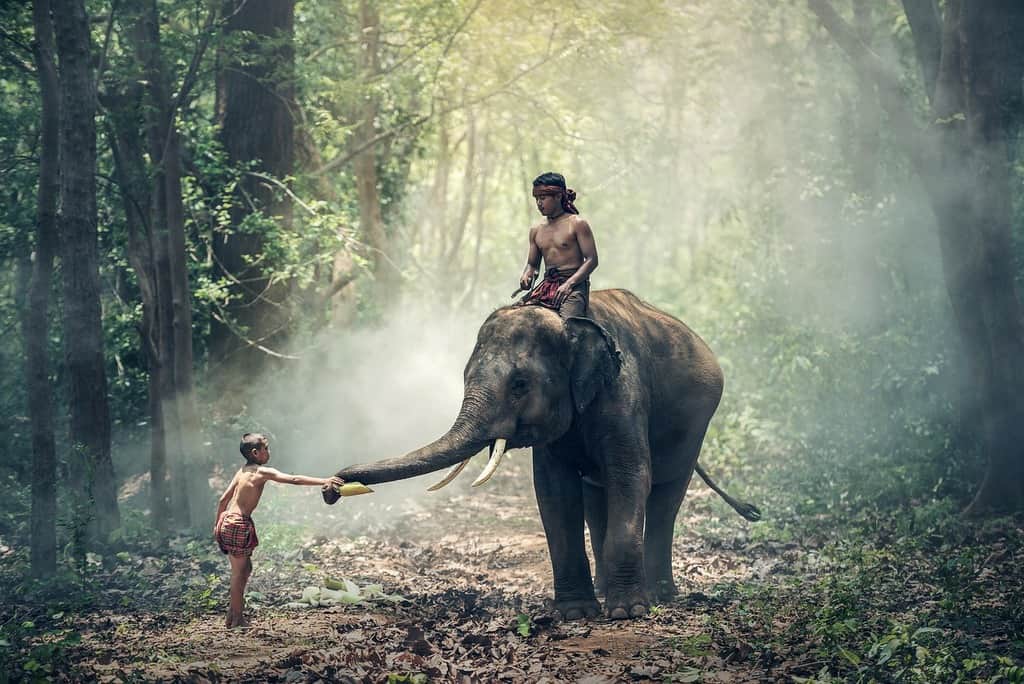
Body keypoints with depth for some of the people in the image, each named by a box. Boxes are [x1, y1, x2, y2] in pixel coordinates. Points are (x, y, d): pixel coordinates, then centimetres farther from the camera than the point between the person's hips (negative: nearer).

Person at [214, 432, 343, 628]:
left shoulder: (242, 471, 15)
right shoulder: (263, 472, -10)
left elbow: (224, 499, 18)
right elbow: (294, 479, -19)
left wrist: (217, 524, 27)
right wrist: (324, 481, -22)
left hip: (227, 521, 8)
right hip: (239, 524, -8)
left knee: (245, 568, 18)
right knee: (239, 571, 0)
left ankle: (233, 612, 23)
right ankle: (236, 619, 6)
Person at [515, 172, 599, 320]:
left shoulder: (577, 224, -1)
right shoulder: (536, 230, 16)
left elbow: (592, 259, -6)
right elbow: (532, 263, 24)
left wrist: (569, 283, -18)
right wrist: (527, 275, -2)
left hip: (574, 284, -6)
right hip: (547, 284, 6)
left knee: (567, 323, -34)